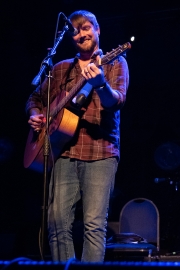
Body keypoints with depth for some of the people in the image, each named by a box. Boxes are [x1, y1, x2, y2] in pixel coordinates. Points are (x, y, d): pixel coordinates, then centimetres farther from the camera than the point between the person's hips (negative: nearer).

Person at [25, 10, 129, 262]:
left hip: (100, 152, -4)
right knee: (58, 221, -4)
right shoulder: (61, 69, 19)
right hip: (65, 151, 4)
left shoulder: (115, 63, 7)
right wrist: (35, 115, 7)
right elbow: (36, 98, 30)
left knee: (94, 223, -12)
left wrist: (100, 83, -32)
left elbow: (116, 101, -10)